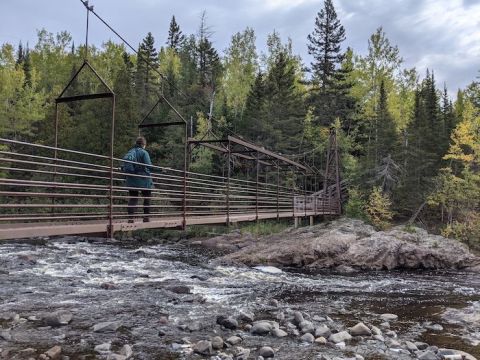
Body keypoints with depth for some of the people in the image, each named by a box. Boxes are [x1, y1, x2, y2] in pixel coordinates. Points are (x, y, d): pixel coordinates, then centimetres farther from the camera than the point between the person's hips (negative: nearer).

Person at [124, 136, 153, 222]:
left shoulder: (130, 152, 7)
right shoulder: (144, 152, -9)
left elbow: (125, 167, 7)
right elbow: (149, 166, -12)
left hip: (131, 181, 4)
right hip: (144, 180, -4)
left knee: (132, 199, 7)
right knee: (147, 198, 10)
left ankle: (130, 217, -2)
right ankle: (146, 217, 11)